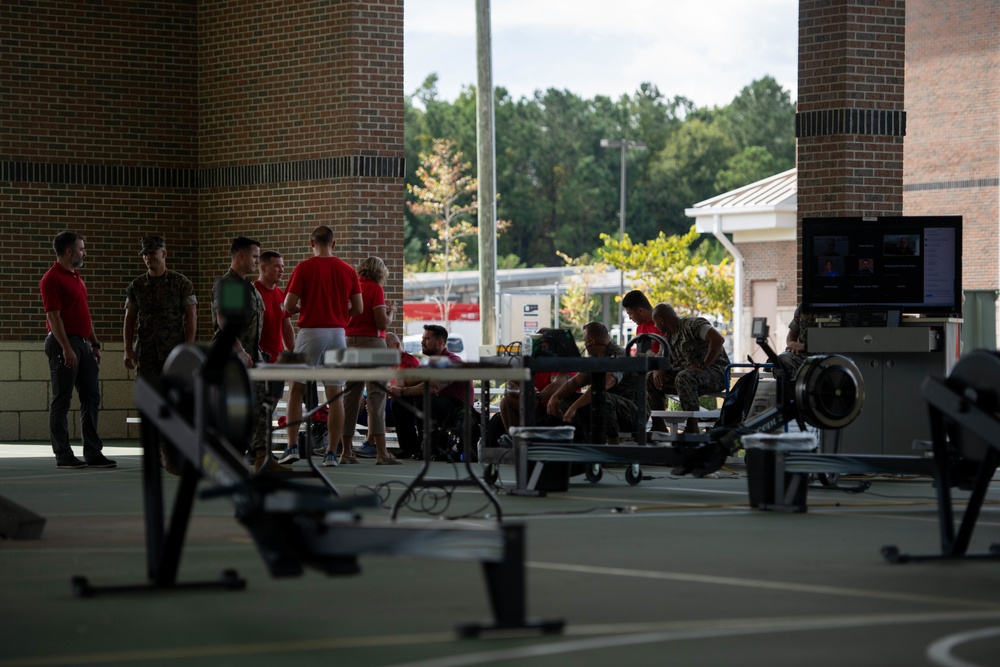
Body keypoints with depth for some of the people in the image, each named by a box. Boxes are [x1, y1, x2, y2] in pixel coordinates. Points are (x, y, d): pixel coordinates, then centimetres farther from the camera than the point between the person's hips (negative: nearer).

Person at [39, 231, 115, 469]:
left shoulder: (76, 277, 18)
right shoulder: (52, 279, -10)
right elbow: (53, 316, -17)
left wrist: (95, 344, 17)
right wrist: (67, 348, -22)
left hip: (83, 343, 9)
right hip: (64, 343, -9)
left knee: (92, 398, 8)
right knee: (61, 400, -4)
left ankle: (93, 452, 11)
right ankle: (63, 455, -1)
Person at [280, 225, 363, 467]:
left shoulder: (304, 268, -5)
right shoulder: (348, 270, 4)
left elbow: (289, 305, -8)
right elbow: (358, 308, 5)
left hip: (310, 332, -3)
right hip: (337, 333, 3)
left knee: (296, 390, 7)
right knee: (335, 395, 4)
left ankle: (292, 447, -2)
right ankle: (332, 452, 3)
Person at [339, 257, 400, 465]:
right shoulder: (375, 289, -7)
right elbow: (382, 323, -13)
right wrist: (390, 312, 8)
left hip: (349, 342, 6)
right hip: (371, 342, -6)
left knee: (350, 396, 9)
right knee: (376, 396, -6)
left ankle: (347, 451, 9)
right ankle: (381, 452, -11)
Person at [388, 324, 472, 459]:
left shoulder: (452, 361, -17)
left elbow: (432, 387, -31)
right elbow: (410, 380, 9)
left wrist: (403, 391, -30)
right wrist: (395, 388, -14)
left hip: (458, 406, -10)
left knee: (422, 400, -34)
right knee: (399, 401, 2)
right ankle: (409, 448, 0)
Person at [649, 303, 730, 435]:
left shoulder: (692, 324, -13)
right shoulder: (667, 338, 14)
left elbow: (718, 339, -26)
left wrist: (703, 365, -26)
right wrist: (657, 372, -6)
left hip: (717, 373, -9)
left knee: (683, 378, -38)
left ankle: (692, 427, -35)